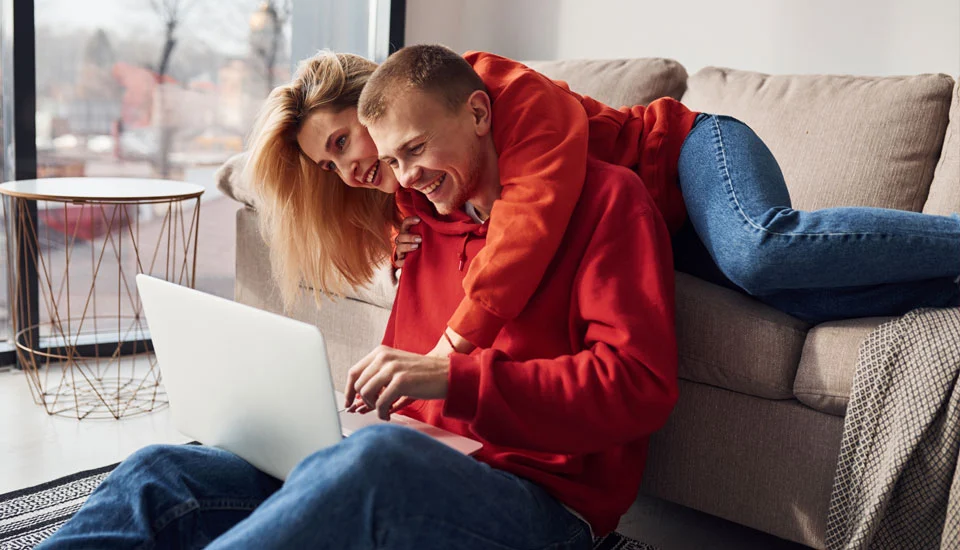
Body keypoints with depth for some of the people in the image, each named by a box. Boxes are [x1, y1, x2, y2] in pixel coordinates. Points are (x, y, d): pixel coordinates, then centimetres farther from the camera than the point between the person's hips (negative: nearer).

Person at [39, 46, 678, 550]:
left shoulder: (605, 198, -1)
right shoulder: (433, 220, 20)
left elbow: (641, 384, -13)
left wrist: (452, 378, -21)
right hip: (424, 477, 7)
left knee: (373, 458, -40)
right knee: (160, 471, -8)